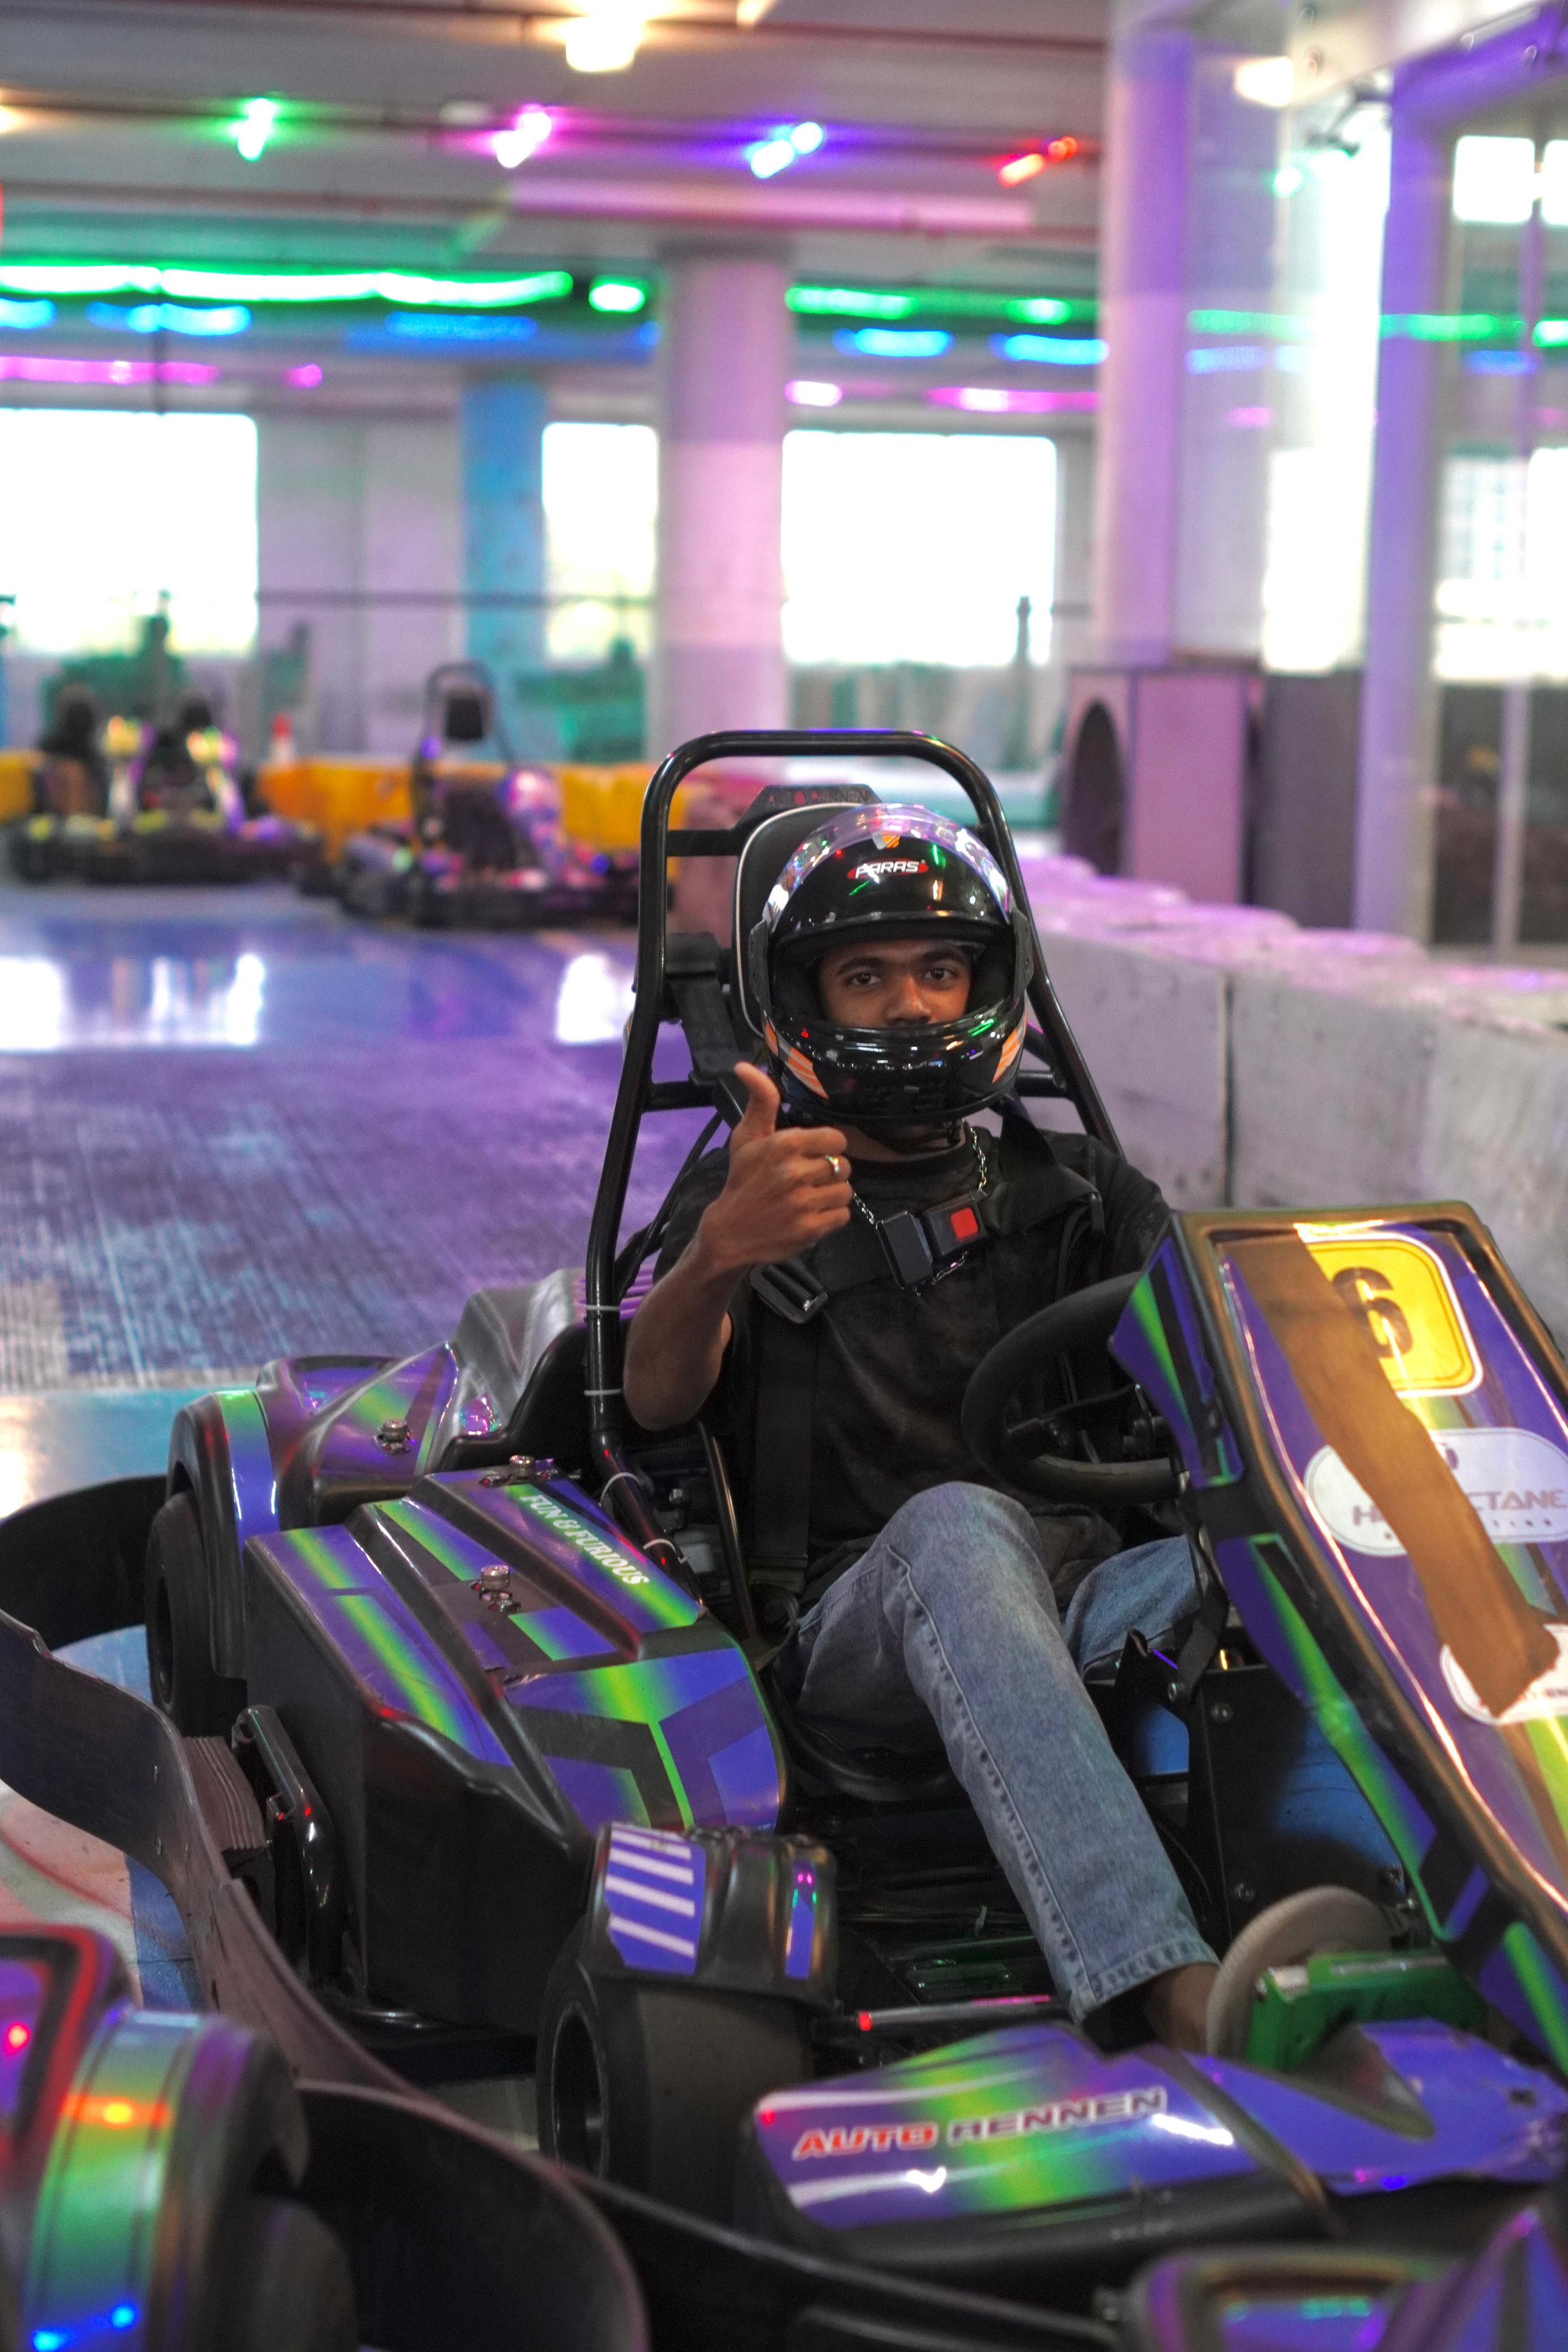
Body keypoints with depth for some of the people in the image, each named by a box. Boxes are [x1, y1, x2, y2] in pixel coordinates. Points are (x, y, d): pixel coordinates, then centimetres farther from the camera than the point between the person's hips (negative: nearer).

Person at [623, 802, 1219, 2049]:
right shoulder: (753, 1193, 18)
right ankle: (1175, 1993, -54)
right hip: (860, 1626, -2)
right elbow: (658, 1399, -2)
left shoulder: (1078, 1188, 27)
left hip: (1094, 1598, 3)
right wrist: (716, 1252, -26)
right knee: (957, 1525, -37)